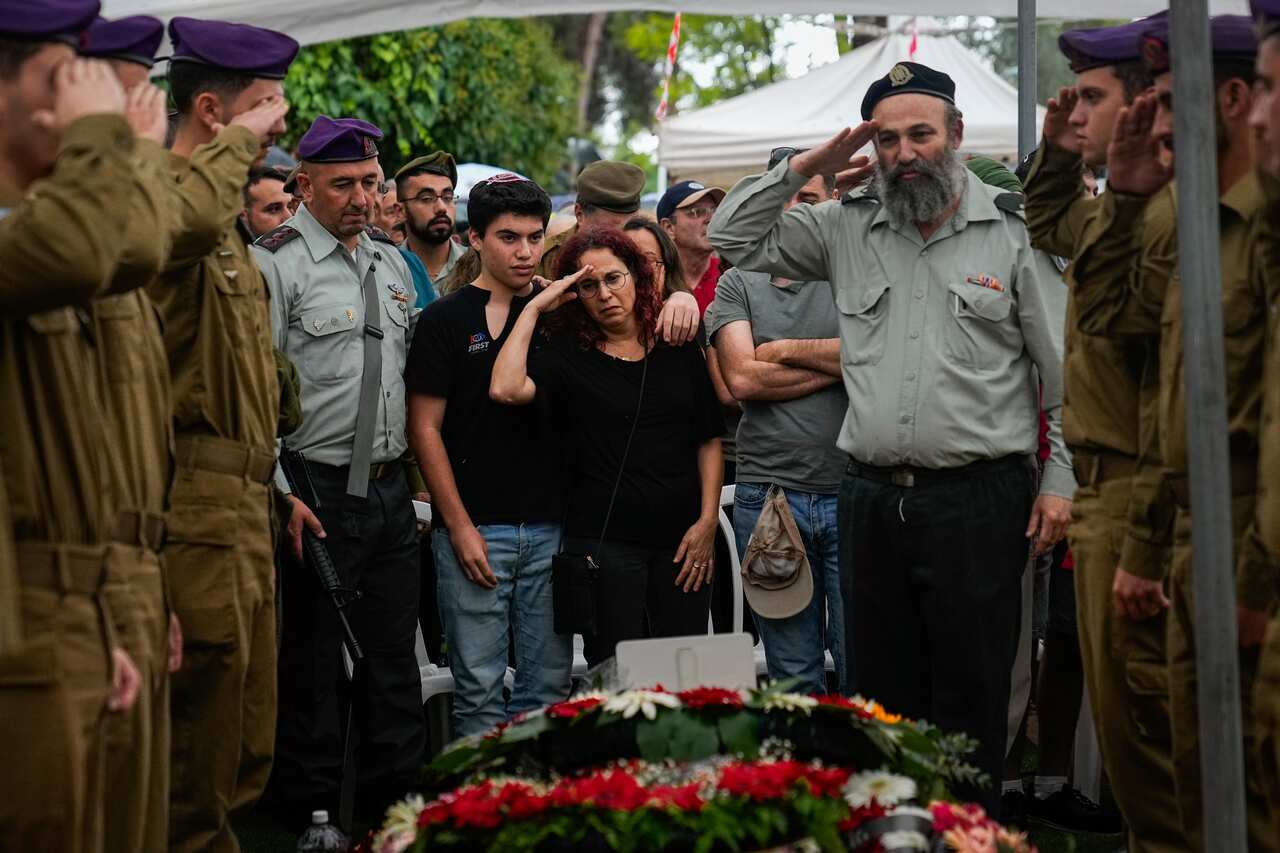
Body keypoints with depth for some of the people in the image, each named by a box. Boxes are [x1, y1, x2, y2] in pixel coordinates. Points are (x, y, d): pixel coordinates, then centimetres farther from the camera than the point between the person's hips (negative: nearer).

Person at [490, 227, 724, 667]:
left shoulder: (678, 347, 9)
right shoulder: (566, 354, 1)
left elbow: (709, 439, 11)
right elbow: (506, 389, -18)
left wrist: (708, 520, 2)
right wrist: (533, 309, -9)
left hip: (682, 538, 3)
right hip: (603, 540, -3)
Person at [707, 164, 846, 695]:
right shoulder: (738, 284, 11)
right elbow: (742, 378, -3)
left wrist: (788, 350, -5)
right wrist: (837, 364, -5)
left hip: (849, 490, -2)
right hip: (767, 495, 2)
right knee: (793, 677, 7)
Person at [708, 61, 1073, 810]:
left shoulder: (1014, 230, -1)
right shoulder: (848, 228, 10)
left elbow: (1065, 370, 0)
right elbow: (735, 236, 14)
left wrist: (1061, 481, -4)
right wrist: (807, 166, 3)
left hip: (977, 500, -4)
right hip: (872, 497, 4)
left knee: (972, 694, 0)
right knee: (881, 692, 11)